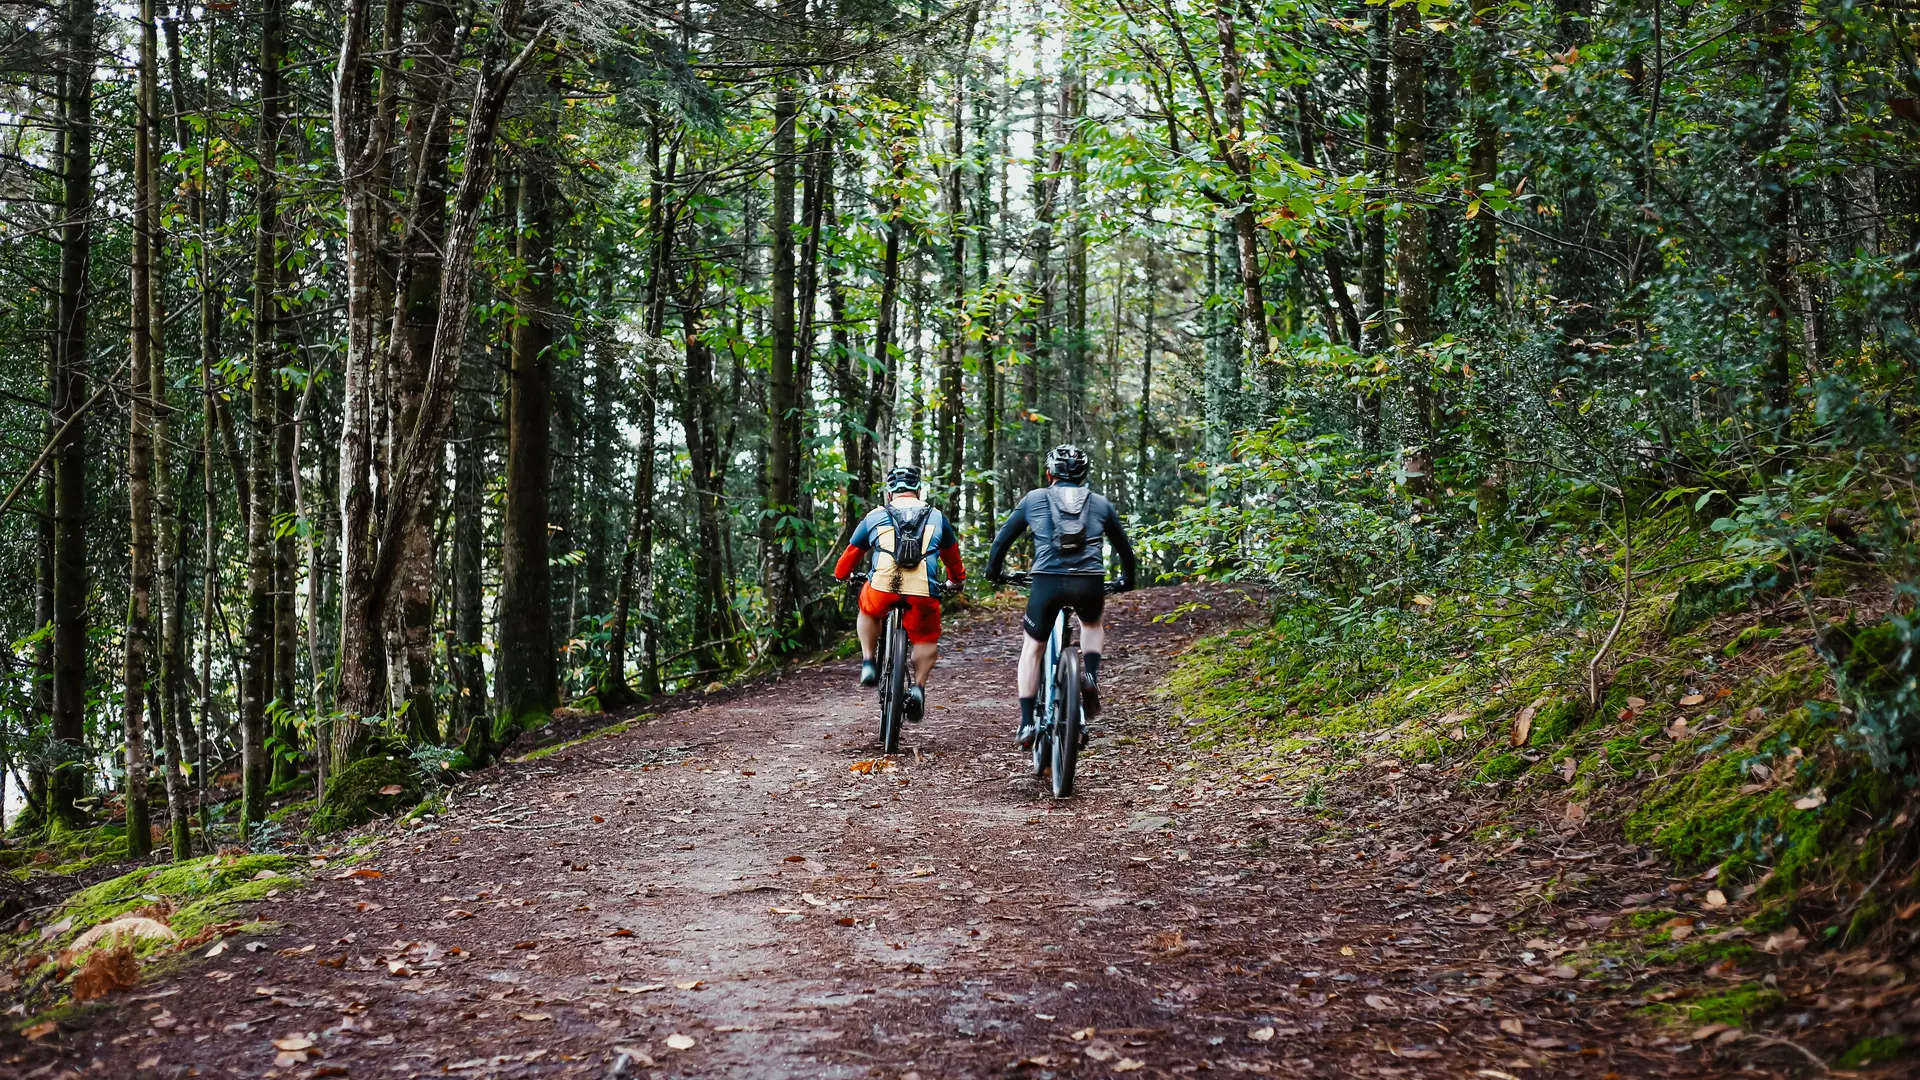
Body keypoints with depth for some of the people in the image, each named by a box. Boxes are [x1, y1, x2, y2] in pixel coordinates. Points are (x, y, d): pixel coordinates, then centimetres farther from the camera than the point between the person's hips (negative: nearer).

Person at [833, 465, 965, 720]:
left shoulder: (875, 517, 18)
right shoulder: (936, 517, 22)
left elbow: (851, 552, 27)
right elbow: (952, 553, 36)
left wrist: (841, 575, 47)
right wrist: (957, 579, 54)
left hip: (882, 588, 0)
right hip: (922, 593, 0)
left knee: (868, 613, 32)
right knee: (927, 641, 20)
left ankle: (868, 663, 21)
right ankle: (918, 687, 1)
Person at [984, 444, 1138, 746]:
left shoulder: (1034, 499, 16)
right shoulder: (1100, 504, 19)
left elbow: (1003, 539, 20)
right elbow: (1123, 546, 28)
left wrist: (993, 572, 36)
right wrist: (1127, 580, 45)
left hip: (1047, 581, -1)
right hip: (1090, 584, 1)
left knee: (1032, 647, 19)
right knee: (1093, 624, 35)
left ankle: (1027, 723, 11)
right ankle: (1091, 677, 9)